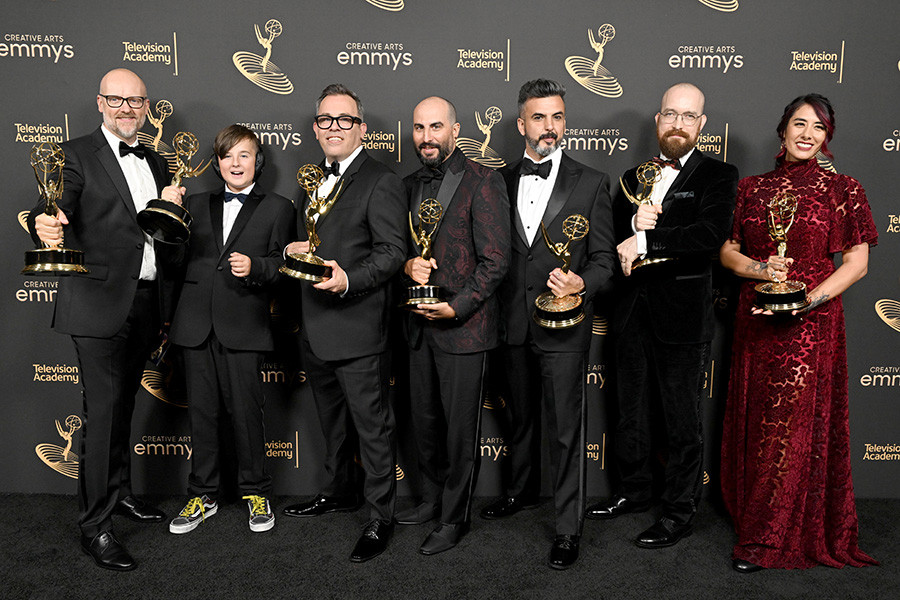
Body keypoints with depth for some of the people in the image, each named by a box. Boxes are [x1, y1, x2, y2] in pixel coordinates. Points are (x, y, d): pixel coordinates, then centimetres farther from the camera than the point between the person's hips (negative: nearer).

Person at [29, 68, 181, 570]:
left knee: (124, 402, 18)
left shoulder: (156, 162, 16)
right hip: (101, 302, -6)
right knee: (103, 409, -6)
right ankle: (96, 525, 4)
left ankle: (120, 492, 33)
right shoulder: (78, 153, -3)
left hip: (146, 302, 6)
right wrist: (46, 227, -37)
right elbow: (57, 213, -18)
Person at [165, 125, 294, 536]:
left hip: (242, 324, -3)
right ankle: (202, 496, 23)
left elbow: (282, 265, -2)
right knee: (201, 412, 9)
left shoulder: (277, 208, 8)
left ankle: (256, 493, 19)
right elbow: (178, 259, 15)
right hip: (196, 324, 3)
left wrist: (254, 266, -17)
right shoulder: (196, 204, 17)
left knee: (245, 411, 1)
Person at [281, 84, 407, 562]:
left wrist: (348, 280, -29)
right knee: (332, 420, 23)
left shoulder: (381, 183, -9)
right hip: (315, 330, 9)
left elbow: (392, 252, -15)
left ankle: (381, 518, 13)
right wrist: (292, 250, 2)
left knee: (372, 427, 0)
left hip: (357, 328, -8)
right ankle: (339, 492, 41)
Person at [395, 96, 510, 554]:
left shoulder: (482, 181, -9)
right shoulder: (409, 185, 12)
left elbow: (495, 260, -13)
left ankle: (454, 518, 20)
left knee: (460, 427, 4)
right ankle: (433, 497, 36)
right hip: (420, 326, 6)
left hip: (463, 327, -6)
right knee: (424, 421, 17)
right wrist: (408, 266, -5)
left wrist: (456, 307, -18)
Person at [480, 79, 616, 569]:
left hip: (563, 326, -4)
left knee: (565, 429, 1)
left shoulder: (591, 183, -2)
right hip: (512, 324, 4)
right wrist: (494, 314, 1)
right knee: (520, 416, 21)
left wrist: (582, 283, -24)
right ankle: (521, 490, 43)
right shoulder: (500, 181, 7)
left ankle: (568, 528, 15)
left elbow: (604, 262, -3)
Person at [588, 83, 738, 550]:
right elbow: (610, 238, 7)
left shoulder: (718, 176, -3)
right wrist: (634, 221, -14)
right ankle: (634, 492, 34)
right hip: (633, 314, 5)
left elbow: (712, 233, -21)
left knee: (682, 422, 5)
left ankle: (680, 512, 20)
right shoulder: (634, 177, 14)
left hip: (682, 317, -5)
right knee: (630, 413, 16)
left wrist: (645, 241, -21)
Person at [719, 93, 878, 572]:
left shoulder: (842, 189, 0)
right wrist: (760, 269, -12)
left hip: (811, 323, -3)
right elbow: (727, 250, 9)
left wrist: (807, 300, -17)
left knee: (792, 425, -1)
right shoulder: (752, 188, 8)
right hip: (755, 320, 3)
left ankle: (767, 539, 10)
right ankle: (752, 513, 30)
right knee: (754, 420, 11)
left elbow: (856, 262, -3)